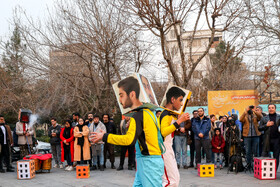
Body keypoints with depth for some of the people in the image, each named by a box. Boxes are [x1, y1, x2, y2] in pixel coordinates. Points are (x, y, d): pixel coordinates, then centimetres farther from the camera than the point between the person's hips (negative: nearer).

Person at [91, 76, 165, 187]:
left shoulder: (138, 115, -18)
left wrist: (104, 137, -23)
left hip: (149, 163, -10)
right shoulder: (147, 110, 11)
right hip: (144, 162, 10)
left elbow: (129, 140, -32)